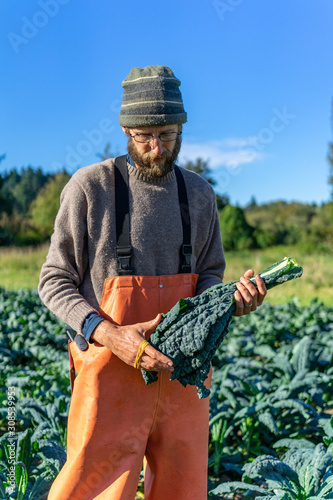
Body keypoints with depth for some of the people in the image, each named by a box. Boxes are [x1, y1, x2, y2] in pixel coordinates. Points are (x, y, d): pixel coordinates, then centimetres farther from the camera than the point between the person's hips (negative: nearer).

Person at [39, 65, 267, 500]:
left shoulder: (199, 194, 6)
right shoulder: (90, 186, -7)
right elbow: (54, 283, -5)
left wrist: (233, 298, -11)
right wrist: (112, 335, -20)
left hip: (183, 369, 4)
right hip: (112, 372, -4)